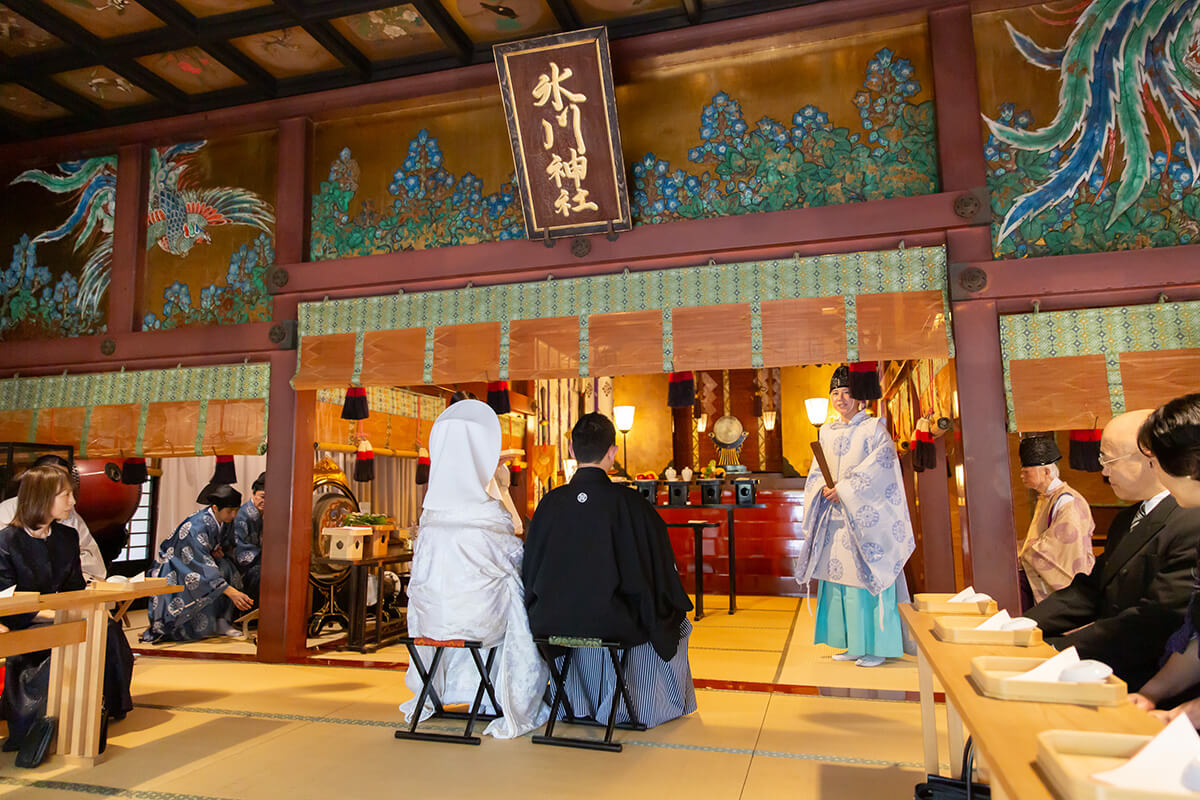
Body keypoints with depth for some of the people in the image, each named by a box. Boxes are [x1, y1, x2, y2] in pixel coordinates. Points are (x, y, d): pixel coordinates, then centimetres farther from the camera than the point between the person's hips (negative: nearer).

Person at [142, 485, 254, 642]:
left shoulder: (221, 520, -7)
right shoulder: (197, 527, -31)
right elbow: (203, 566, -38)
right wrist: (232, 592, -45)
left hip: (196, 565, 8)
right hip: (175, 573, -8)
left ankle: (221, 622, -15)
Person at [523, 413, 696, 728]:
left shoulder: (551, 502, -7)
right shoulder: (629, 503, -16)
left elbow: (531, 568, 3)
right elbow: (658, 572, -10)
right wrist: (672, 610, 11)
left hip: (553, 623, 4)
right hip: (611, 624, -3)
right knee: (675, 622, 26)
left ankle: (581, 703, 47)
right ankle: (664, 706, 39)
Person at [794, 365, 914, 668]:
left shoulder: (874, 428, -1)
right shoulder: (826, 432, 14)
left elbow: (879, 467, -12)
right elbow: (815, 472, 13)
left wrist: (844, 490, -16)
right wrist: (824, 487, -8)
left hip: (866, 516, -5)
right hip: (835, 517, 5)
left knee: (867, 576, -5)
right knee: (839, 577, 5)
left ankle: (876, 646, 5)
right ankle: (853, 644, 16)